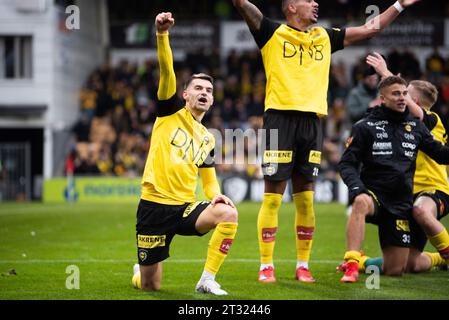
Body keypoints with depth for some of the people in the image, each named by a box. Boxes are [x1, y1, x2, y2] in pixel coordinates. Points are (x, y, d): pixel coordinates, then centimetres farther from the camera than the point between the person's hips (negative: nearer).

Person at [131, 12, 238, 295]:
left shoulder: (207, 139, 16)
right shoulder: (171, 111, 3)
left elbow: (209, 179, 23)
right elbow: (167, 70, -13)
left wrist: (216, 195, -2)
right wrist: (162, 35, -28)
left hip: (186, 208, 4)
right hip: (154, 206, -4)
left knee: (229, 214, -28)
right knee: (150, 286, -1)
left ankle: (207, 281, -18)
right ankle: (139, 272, 40)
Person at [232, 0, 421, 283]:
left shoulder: (325, 37, 20)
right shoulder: (273, 34, 5)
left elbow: (369, 30, 27)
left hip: (312, 122, 5)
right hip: (280, 119, -4)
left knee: (306, 198, 5)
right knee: (273, 197, -5)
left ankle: (303, 265, 12)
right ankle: (266, 266, 0)